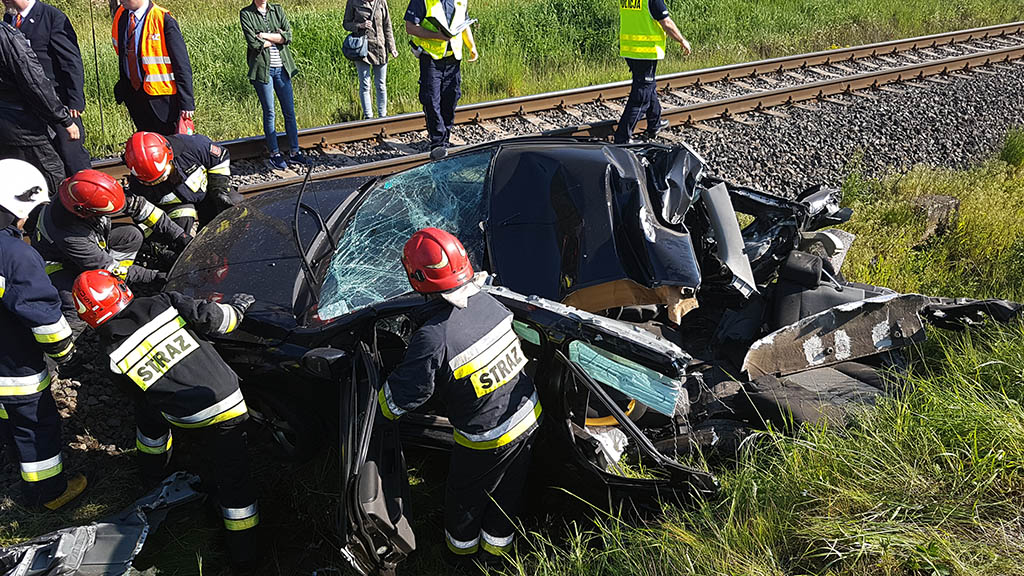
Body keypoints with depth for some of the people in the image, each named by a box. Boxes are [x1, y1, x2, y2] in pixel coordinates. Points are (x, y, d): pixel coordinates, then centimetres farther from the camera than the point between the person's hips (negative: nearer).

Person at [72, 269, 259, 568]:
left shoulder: (115, 354, -3)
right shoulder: (165, 304, -6)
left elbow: (143, 400, 7)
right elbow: (209, 317, -11)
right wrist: (235, 308, 10)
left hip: (185, 415, 0)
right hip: (229, 402, 0)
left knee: (149, 413, 35)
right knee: (232, 475, 10)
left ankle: (153, 471, 54)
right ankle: (241, 548, 13)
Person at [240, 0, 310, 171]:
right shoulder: (246, 14, -2)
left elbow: (288, 36, -4)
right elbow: (254, 44, -13)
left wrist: (265, 36, -11)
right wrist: (277, 39, -5)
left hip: (282, 67, 4)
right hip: (262, 69, -4)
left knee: (289, 111, 5)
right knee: (269, 112, 2)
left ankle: (294, 151, 14)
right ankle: (275, 154, 9)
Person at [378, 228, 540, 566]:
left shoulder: (433, 338, -32)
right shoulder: (491, 303, -12)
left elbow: (397, 401, -23)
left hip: (487, 440, -6)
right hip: (530, 417, 6)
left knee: (464, 498, 24)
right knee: (506, 492, 27)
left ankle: (461, 550, 49)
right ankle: (496, 550, 49)